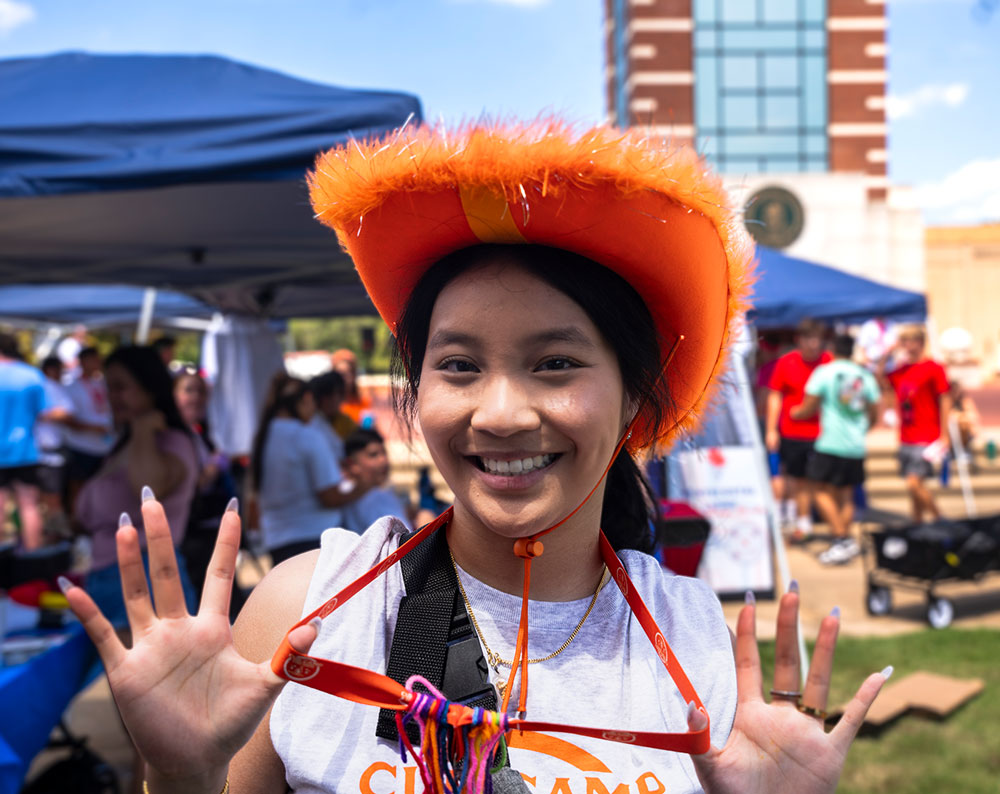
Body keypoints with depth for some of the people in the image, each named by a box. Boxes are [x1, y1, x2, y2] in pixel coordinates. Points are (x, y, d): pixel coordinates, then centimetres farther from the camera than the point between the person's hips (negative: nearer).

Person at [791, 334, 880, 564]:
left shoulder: (824, 372, -4)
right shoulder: (865, 375, 10)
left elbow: (808, 409, -4)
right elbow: (874, 414, 15)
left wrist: (795, 413, 18)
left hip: (830, 443, -5)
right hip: (856, 445, 6)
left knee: (823, 492, -2)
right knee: (846, 495, 12)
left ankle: (842, 539, -14)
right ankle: (843, 544, 10)